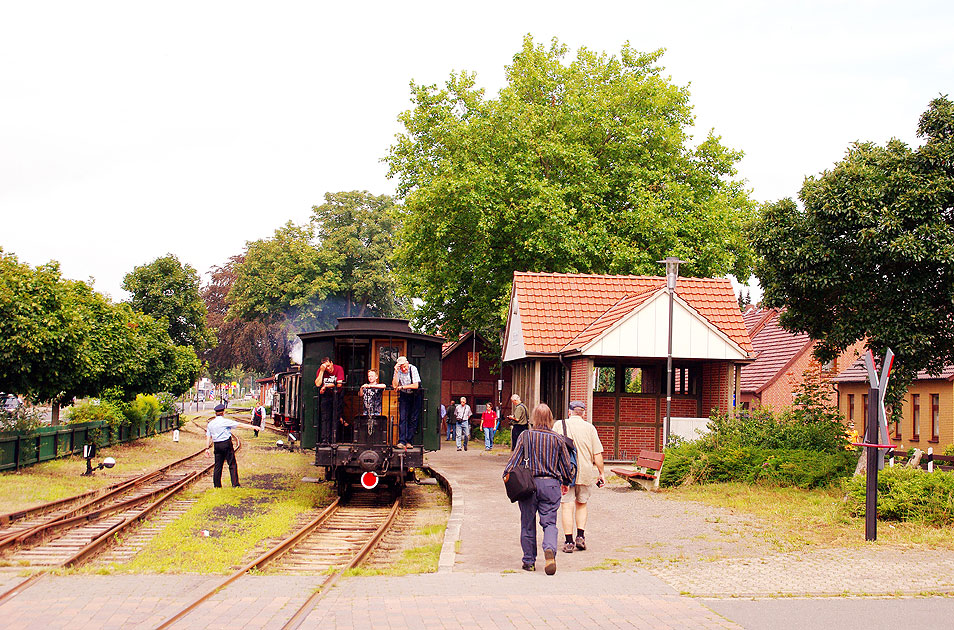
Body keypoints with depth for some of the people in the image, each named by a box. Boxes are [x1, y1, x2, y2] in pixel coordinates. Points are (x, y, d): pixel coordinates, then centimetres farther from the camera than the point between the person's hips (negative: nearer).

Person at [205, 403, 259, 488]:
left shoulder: (210, 424, 8)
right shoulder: (225, 421, -8)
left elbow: (208, 437, 8)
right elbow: (240, 425, -8)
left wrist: (207, 448, 9)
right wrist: (252, 427, -5)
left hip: (217, 446, 5)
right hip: (226, 444, -5)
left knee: (218, 466, 10)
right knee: (232, 465, 0)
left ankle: (217, 485, 10)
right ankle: (235, 484, -4)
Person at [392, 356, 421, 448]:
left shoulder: (413, 369, -15)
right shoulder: (398, 371, -9)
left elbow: (416, 385, -19)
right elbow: (394, 386, -19)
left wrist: (402, 387, -19)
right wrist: (396, 372, -25)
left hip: (415, 395, -1)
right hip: (404, 396, 1)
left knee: (413, 419, -3)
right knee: (402, 418, -10)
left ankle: (409, 441, 3)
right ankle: (402, 441, -14)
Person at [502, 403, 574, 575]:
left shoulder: (526, 436, -3)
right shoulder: (557, 439, 2)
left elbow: (515, 458, -9)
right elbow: (567, 464, 9)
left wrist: (506, 475, -5)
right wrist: (566, 483, 23)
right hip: (551, 484, 1)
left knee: (528, 524, 10)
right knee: (549, 522, 3)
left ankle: (529, 561, 15)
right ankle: (550, 550, -24)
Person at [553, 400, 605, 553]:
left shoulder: (559, 425, 0)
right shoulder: (590, 428, 1)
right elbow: (597, 454, 0)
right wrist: (601, 473, 9)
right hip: (585, 472, 2)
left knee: (567, 506, 2)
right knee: (581, 504, 19)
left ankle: (569, 541, 0)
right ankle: (581, 536, 11)